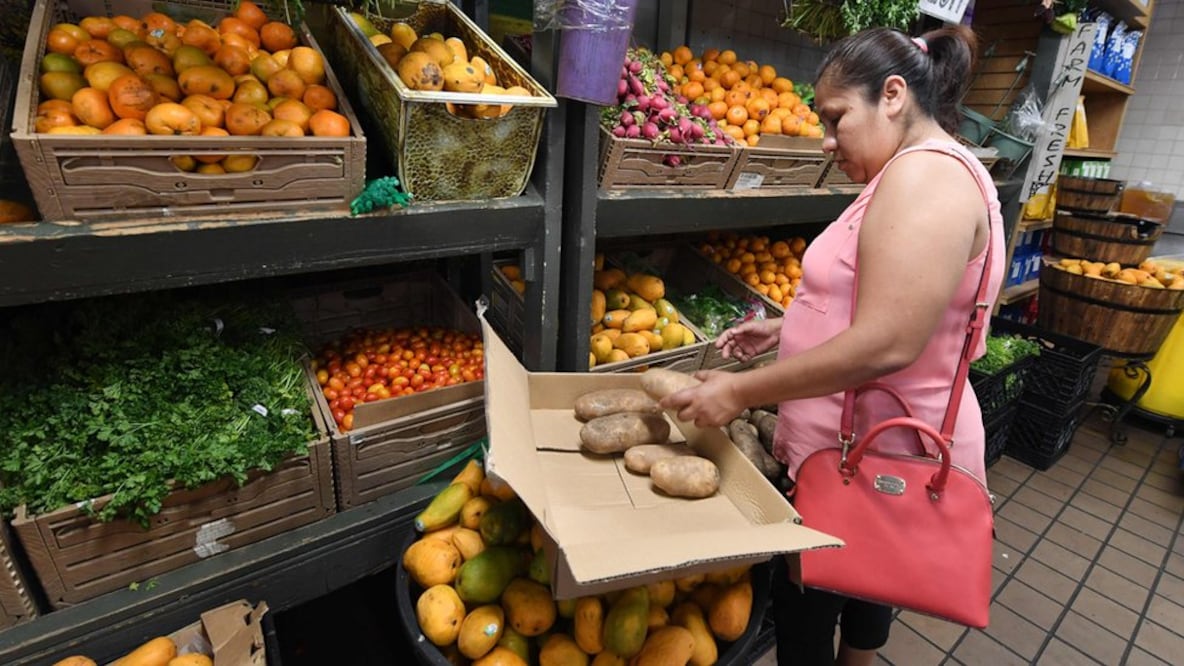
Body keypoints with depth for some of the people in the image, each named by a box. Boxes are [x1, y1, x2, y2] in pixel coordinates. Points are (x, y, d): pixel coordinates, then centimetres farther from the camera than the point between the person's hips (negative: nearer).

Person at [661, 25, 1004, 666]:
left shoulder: (926, 172, -21)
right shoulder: (926, 174, 13)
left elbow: (885, 344, -31)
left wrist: (741, 391, -26)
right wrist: (786, 327, 6)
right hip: (882, 447, 10)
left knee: (804, 601, 10)